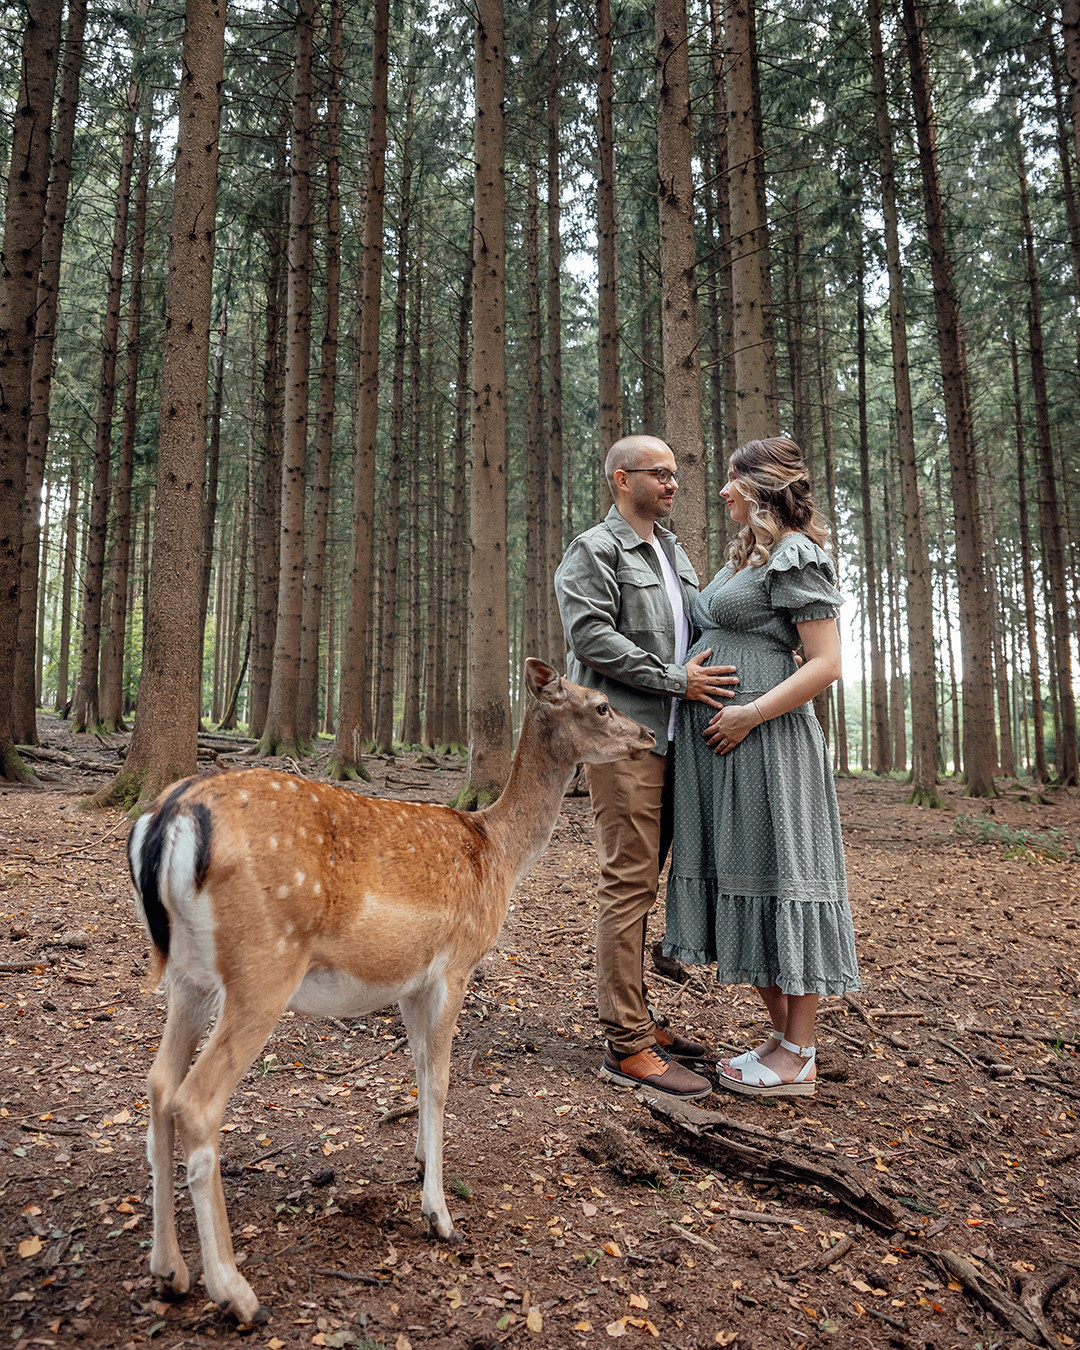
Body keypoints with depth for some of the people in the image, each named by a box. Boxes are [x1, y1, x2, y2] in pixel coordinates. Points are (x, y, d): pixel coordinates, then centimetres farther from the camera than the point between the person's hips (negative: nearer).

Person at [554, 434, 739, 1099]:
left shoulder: (675, 553, 22)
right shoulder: (594, 550, -3)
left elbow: (697, 629, 27)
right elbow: (591, 636, -15)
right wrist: (675, 679, -16)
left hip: (668, 738, 8)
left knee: (643, 880, 13)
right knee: (628, 881, -7)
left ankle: (637, 1017, 23)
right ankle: (626, 1045, 0)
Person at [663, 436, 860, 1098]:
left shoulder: (795, 555, -7)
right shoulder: (743, 557, 20)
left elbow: (826, 663, -14)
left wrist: (750, 714, -19)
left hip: (764, 741, -9)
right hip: (715, 747, 9)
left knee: (777, 874, -2)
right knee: (741, 877, 11)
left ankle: (798, 1058, 10)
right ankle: (784, 1035, 23)